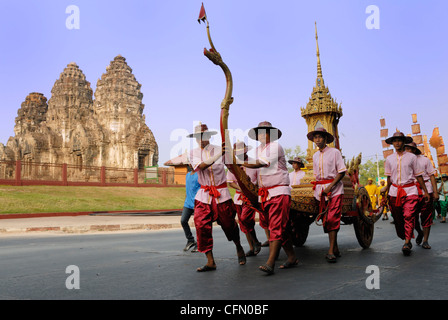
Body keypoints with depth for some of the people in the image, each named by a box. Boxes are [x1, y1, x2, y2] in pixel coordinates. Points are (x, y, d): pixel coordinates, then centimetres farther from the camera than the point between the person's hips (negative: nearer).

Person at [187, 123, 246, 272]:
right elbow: (200, 166, -17)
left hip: (221, 194, -1)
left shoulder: (218, 149, -1)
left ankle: (239, 248, 34)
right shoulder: (194, 153, 3)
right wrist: (218, 155, -29)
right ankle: (210, 261, -3)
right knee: (201, 225, -11)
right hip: (204, 195, 2)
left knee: (229, 224, 4)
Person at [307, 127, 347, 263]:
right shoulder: (315, 156, 15)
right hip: (320, 190, 6)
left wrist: (330, 186, -14)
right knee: (326, 220, 4)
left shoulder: (334, 152, -2)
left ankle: (331, 251, -14)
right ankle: (335, 248, 15)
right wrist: (316, 186, 9)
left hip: (335, 188, -5)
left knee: (332, 219, -14)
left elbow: (341, 172, -6)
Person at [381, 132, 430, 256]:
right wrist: (387, 192, 15)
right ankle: (404, 238, 19)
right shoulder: (389, 159, 10)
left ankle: (407, 243, -13)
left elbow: (418, 175, 7)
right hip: (395, 190, 3)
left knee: (409, 216, -14)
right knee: (397, 218, 3)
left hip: (410, 190, -3)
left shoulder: (411, 157, 4)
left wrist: (425, 191, 7)